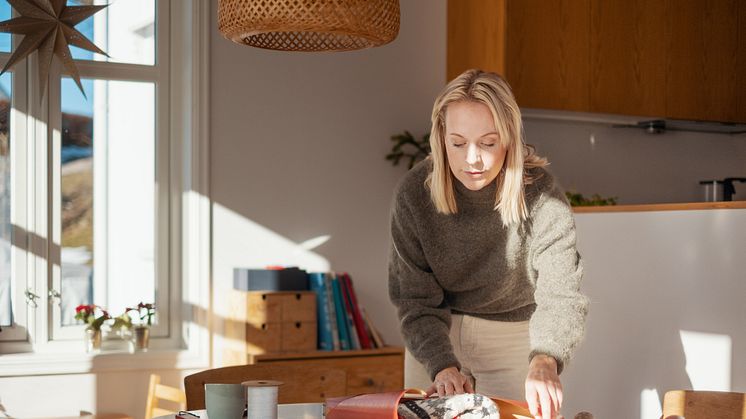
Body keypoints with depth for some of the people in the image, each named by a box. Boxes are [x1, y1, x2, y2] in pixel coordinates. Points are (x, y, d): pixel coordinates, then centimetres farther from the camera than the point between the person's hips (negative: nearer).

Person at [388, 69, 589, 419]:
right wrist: (442, 365, -33)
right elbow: (416, 300, -16)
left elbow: (560, 296, -30)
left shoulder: (541, 196, -23)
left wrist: (544, 362, -49)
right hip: (437, 338, 1)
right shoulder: (414, 194, -19)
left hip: (516, 338, -1)